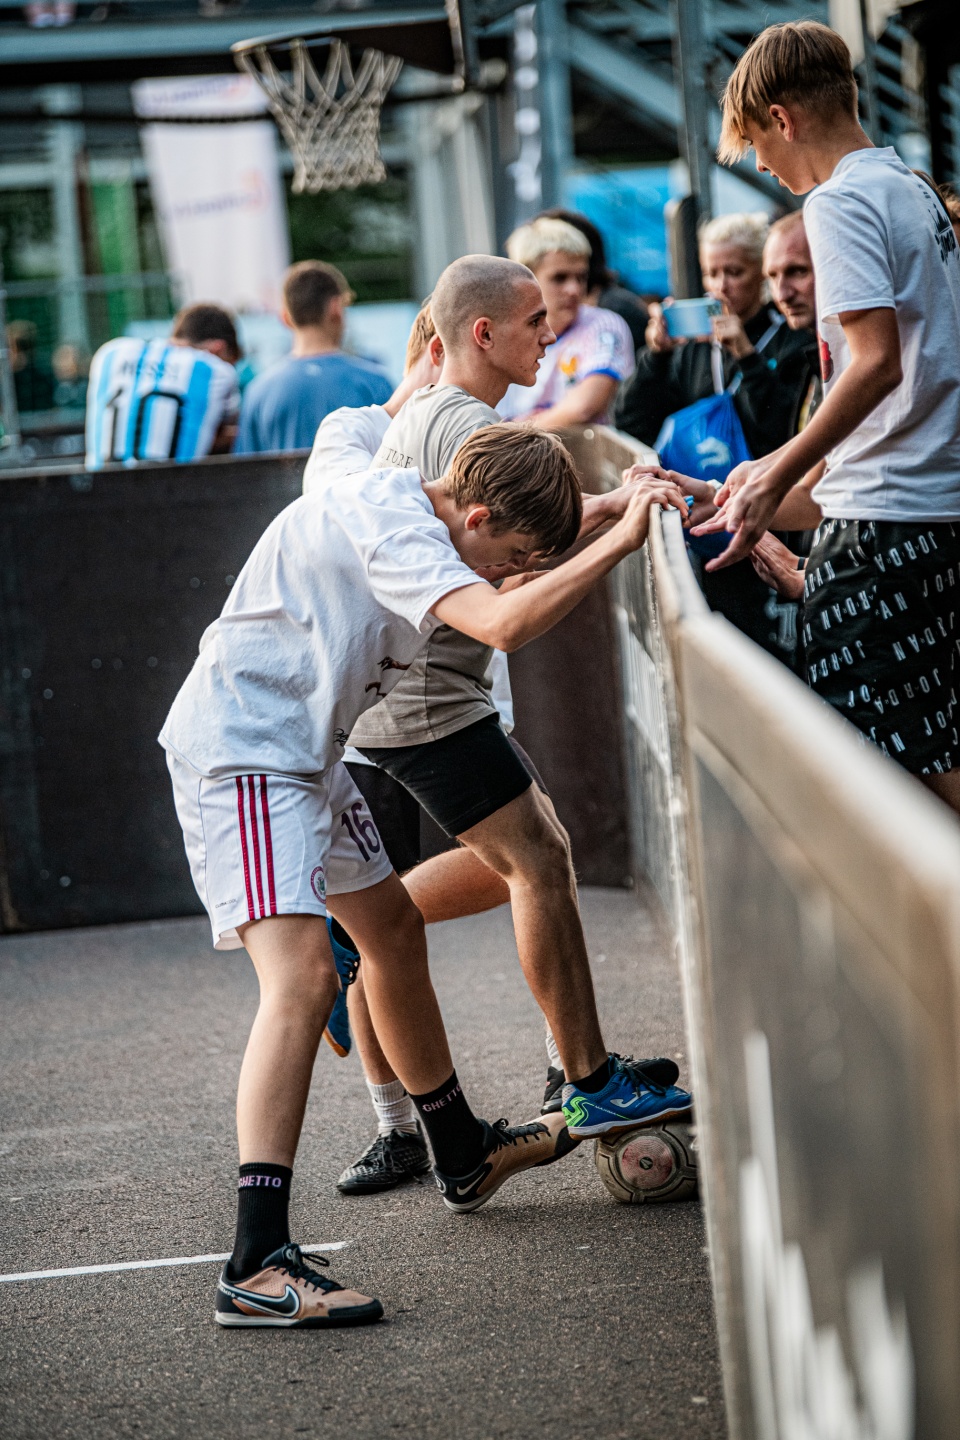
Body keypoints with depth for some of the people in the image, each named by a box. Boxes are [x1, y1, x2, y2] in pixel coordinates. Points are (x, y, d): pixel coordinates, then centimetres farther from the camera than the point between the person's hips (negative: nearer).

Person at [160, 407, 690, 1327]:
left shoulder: (412, 514, 7)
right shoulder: (387, 517, -23)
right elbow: (503, 624, -36)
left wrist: (622, 512, 11)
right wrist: (622, 540, -29)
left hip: (301, 751, 11)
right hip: (238, 749, -11)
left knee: (393, 931, 23)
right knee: (302, 975, -23)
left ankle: (463, 1156, 43)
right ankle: (256, 1266, -29)